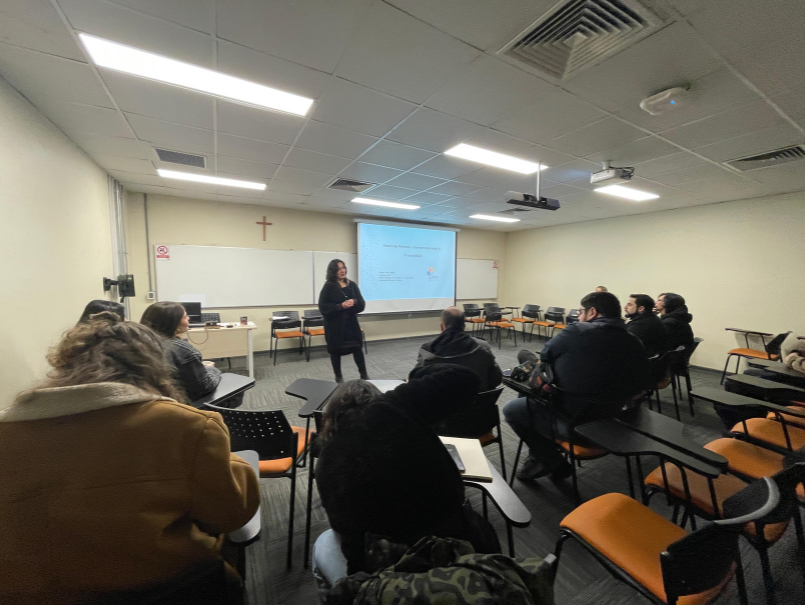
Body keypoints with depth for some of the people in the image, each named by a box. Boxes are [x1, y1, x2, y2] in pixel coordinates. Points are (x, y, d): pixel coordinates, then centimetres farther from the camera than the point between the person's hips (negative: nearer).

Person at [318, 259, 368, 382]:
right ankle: (338, 377, 24)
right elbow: (323, 307, -10)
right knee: (335, 350, 7)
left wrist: (354, 302, -16)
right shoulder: (328, 286, -6)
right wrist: (340, 306, -20)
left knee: (357, 347, 5)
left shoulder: (352, 285, 5)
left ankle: (364, 375, 20)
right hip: (334, 324, -3)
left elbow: (362, 304, 6)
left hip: (351, 322, 3)